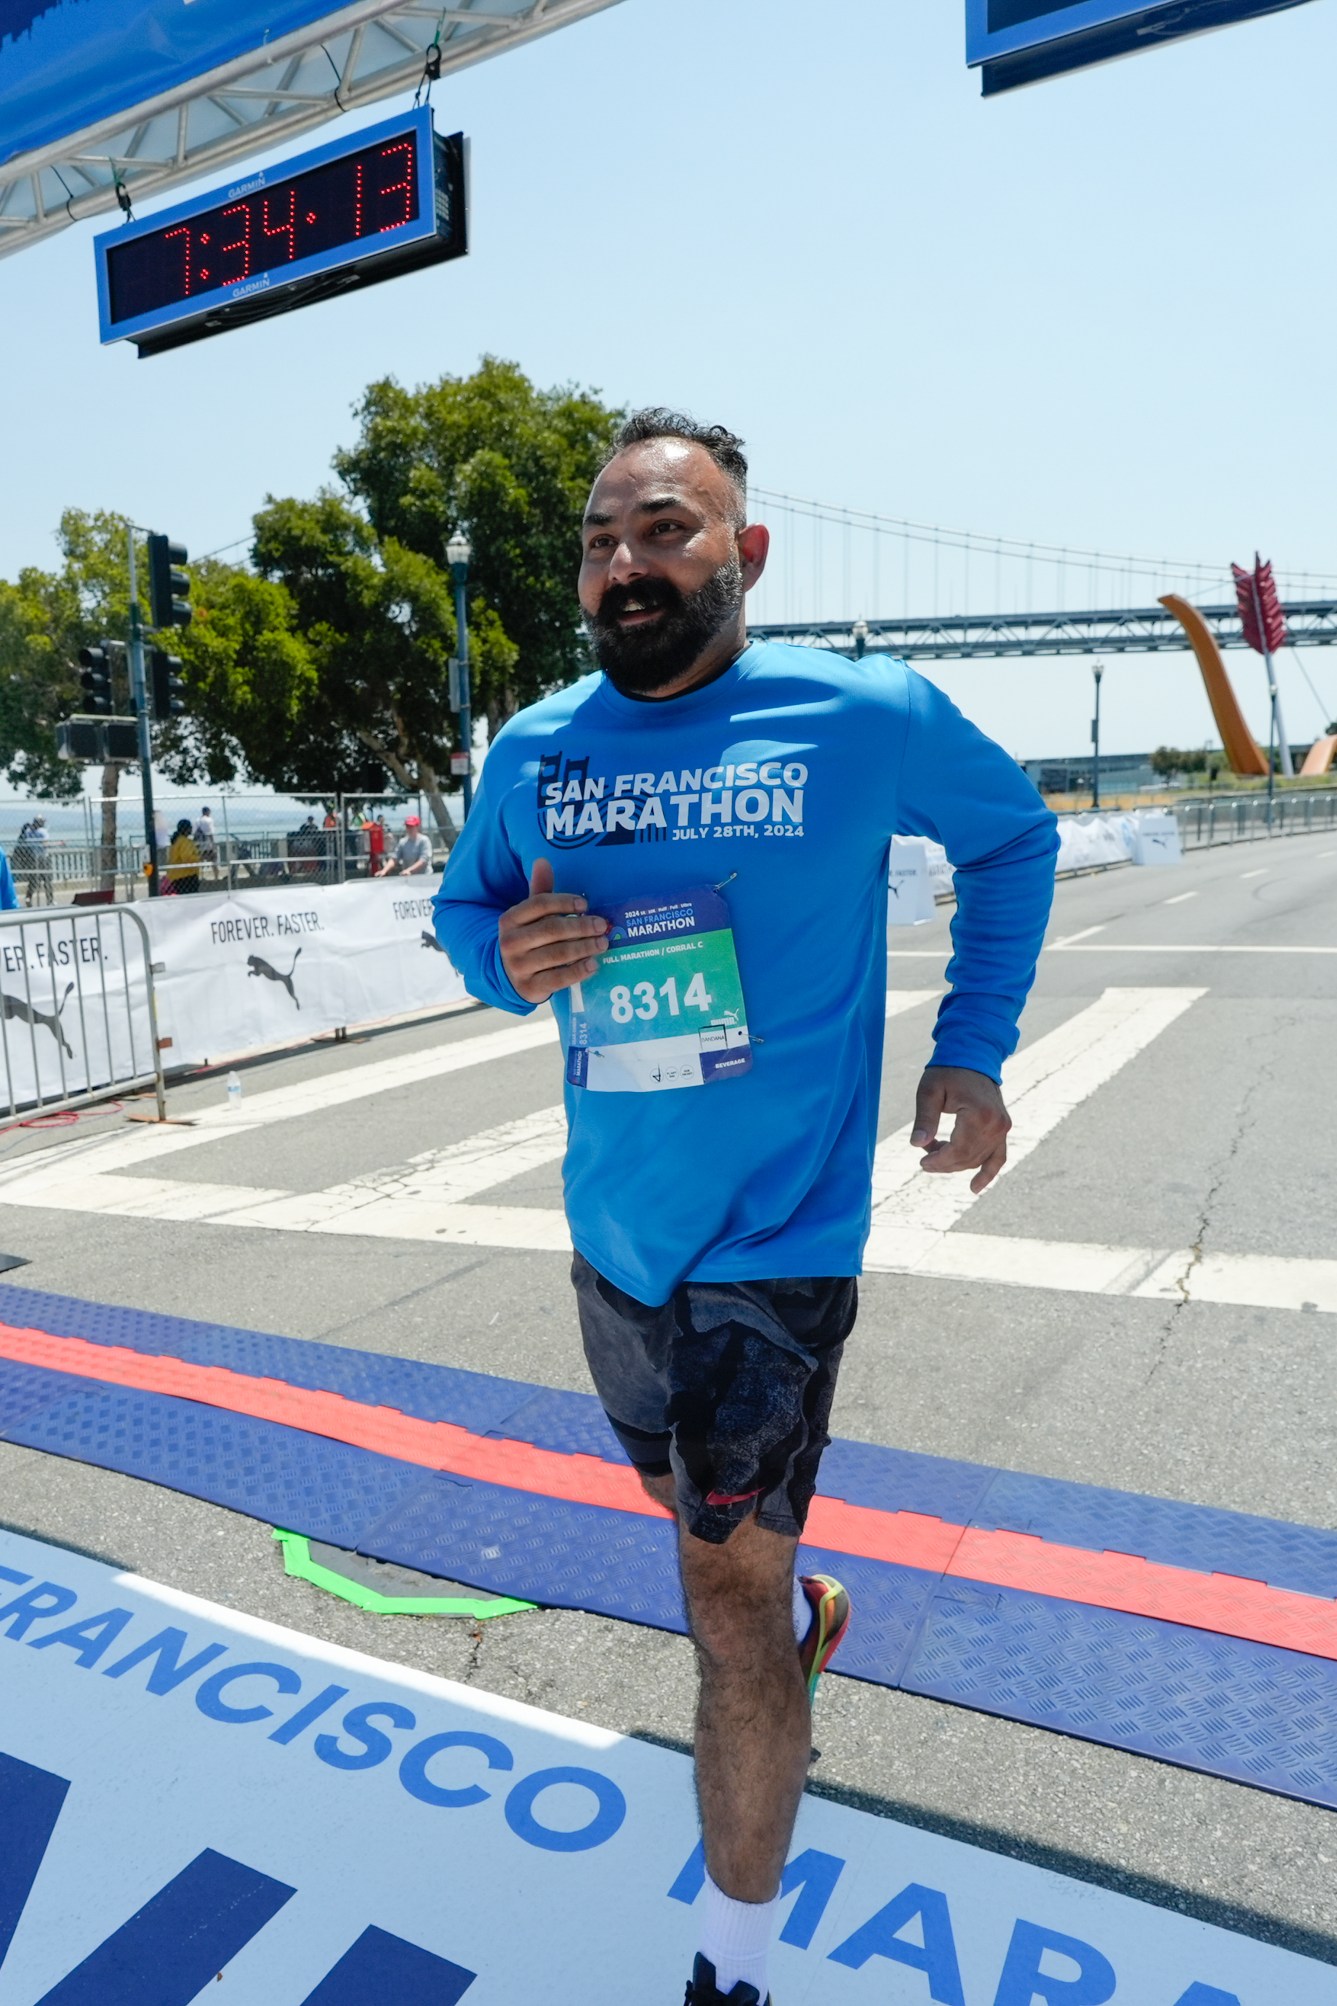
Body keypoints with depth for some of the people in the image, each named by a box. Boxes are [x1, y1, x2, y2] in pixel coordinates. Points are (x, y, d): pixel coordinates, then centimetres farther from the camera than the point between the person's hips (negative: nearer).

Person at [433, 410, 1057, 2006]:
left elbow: (1014, 837, 5)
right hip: (611, 1234, 5)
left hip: (774, 1244, -5)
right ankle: (800, 1613, 63)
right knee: (688, 1503, 27)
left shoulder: (869, 717, -12)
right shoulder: (531, 750, -2)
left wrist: (972, 1051, -4)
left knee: (724, 1598, 1)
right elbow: (462, 905, 11)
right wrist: (503, 953, -14)